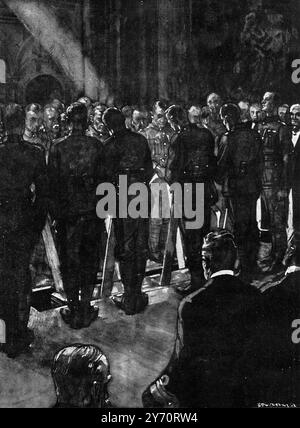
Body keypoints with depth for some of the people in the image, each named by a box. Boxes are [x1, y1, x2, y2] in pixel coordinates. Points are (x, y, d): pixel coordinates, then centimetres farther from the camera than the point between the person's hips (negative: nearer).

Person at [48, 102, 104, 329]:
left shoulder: (58, 149, -7)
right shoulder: (97, 146, -7)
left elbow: (53, 183, -5)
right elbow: (103, 179, -5)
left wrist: (56, 210, 6)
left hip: (67, 214, 0)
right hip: (92, 212, 0)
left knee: (69, 262, 10)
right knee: (90, 261, 12)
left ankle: (73, 310, 17)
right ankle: (86, 309, 18)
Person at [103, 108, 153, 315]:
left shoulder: (111, 146, -9)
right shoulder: (142, 140, 5)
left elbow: (108, 174, -7)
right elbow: (150, 168, 10)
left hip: (123, 197, -4)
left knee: (126, 248, 4)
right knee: (141, 246, 12)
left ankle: (129, 296, 10)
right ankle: (138, 293, 21)